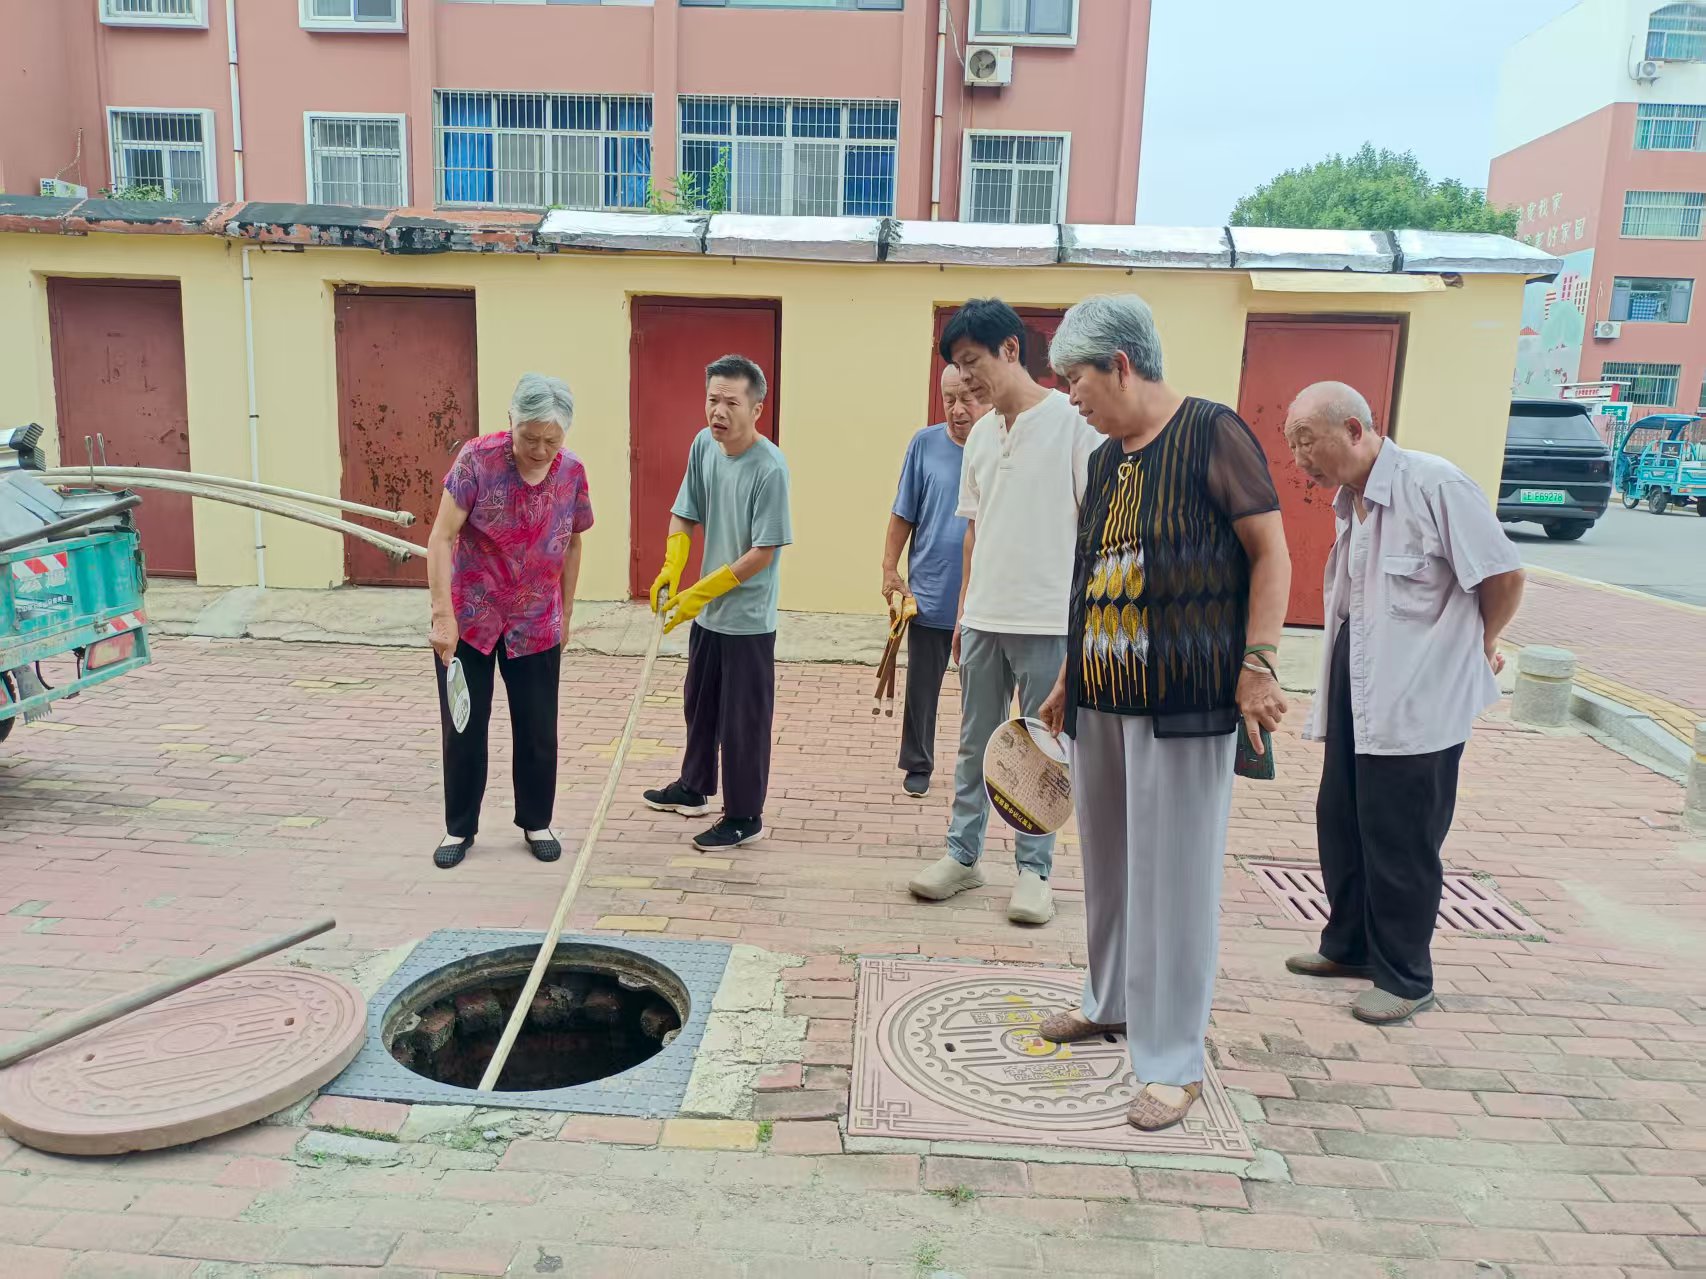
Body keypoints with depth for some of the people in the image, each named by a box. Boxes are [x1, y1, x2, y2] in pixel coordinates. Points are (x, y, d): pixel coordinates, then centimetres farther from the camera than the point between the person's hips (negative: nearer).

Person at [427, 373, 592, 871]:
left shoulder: (572, 473, -6)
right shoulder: (477, 458, -17)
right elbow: (441, 538, -18)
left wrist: (565, 614, 10)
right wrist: (443, 616, -23)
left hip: (536, 625, 2)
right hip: (468, 619, -2)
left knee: (538, 730, 9)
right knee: (463, 728, 8)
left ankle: (536, 822, 29)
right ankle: (459, 827, 26)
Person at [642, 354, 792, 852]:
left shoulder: (770, 467, -21)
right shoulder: (704, 445, -2)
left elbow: (763, 553, -20)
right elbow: (684, 515, 7)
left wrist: (700, 593, -17)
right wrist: (670, 569, -9)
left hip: (748, 620, -7)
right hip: (706, 612, 7)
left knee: (742, 721, 5)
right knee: (698, 705, 22)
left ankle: (744, 817, 20)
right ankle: (694, 788, 42)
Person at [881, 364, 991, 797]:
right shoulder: (925, 444, -2)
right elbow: (904, 514, 4)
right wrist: (890, 569, 0)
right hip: (929, 594, 1)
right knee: (921, 686, 10)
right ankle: (918, 765, 26)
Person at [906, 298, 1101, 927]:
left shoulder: (1074, 421, -7)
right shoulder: (980, 434, 11)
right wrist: (964, 609, 15)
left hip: (1049, 620, -6)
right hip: (984, 617, 6)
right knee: (975, 743, 13)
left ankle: (1034, 869, 18)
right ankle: (962, 855, 25)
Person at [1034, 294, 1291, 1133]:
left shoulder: (1211, 434, -7)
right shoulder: (1105, 462, 14)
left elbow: (1271, 552, -8)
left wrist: (1257, 665, -15)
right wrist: (1068, 679, 20)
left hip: (1185, 701, -7)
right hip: (1102, 700, 7)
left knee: (1173, 875, -1)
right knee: (1107, 863, 17)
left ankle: (1173, 1060, 11)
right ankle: (1112, 1000, 37)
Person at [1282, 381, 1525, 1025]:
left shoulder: (1434, 484, -17)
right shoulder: (1351, 502, 10)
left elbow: (1504, 575, -12)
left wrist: (1479, 647, 2)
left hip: (1417, 700, -8)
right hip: (1358, 693, 8)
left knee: (1400, 843, 2)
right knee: (1339, 822, 15)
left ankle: (1405, 977, 19)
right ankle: (1349, 944, 34)